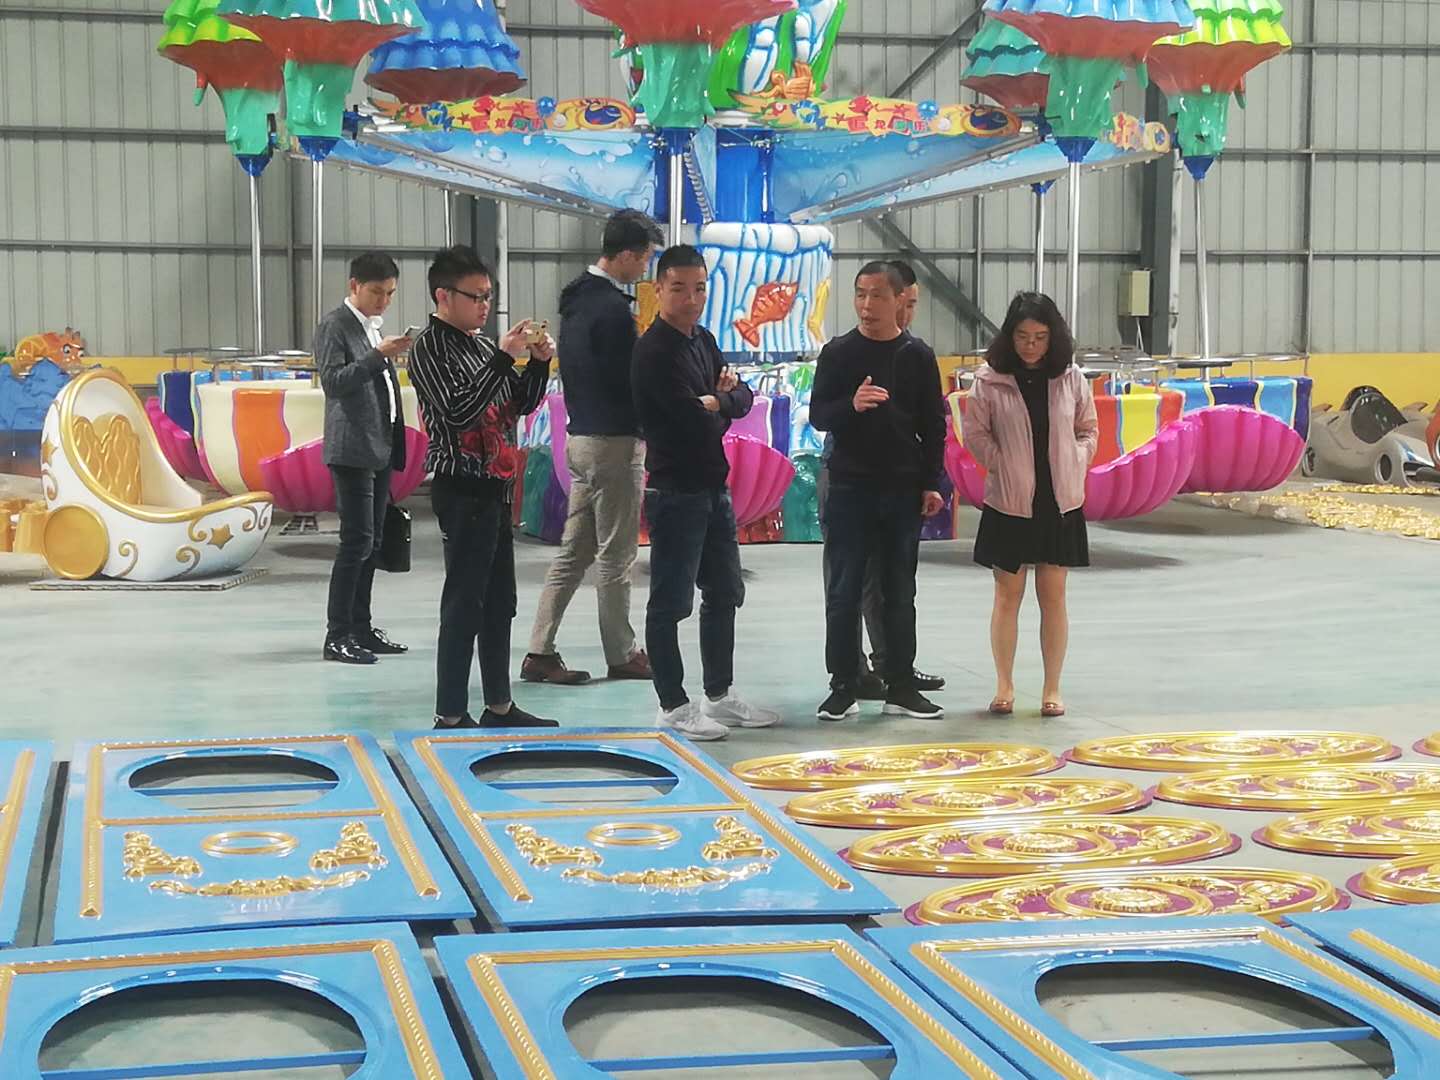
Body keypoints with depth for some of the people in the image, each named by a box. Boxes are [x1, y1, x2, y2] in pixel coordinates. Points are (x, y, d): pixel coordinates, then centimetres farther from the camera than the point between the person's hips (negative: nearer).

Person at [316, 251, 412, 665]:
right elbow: (333, 382, -17)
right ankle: (337, 635, -9)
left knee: (372, 542, 9)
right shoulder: (334, 326, -6)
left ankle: (360, 628, 14)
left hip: (381, 449, 9)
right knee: (357, 540, -12)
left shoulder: (374, 326, 18)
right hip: (352, 450, -8)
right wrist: (378, 356, -24)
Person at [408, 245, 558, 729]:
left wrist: (539, 361, 2)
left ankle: (499, 706, 22)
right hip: (462, 490, -9)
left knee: (499, 602, 13)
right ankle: (450, 716, -3)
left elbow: (522, 403, 19)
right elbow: (457, 412, -22)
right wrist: (503, 357, -23)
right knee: (464, 603, -7)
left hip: (494, 488, 9)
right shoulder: (430, 348, -10)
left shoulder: (481, 344, 15)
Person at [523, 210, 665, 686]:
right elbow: (630, 380, -18)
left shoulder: (576, 299, 12)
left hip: (580, 435, 9)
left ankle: (540, 651, 8)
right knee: (615, 557, 1)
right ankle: (622, 655, 11)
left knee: (573, 550, 10)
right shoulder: (613, 308, -17)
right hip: (614, 441, -9)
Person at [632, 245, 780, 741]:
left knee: (725, 592, 16)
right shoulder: (655, 351, -15)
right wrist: (722, 407, -1)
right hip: (675, 490, -9)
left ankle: (720, 696, 26)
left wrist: (719, 400, -10)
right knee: (670, 601, -1)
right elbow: (695, 420, -20)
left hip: (713, 486, 9)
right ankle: (673, 705, 6)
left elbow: (743, 398, 11)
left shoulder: (704, 341, 13)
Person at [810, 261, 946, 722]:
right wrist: (851, 405, -22)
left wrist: (931, 484, 1)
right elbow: (818, 416, -2)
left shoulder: (917, 356, 3)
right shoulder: (838, 353, 0)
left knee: (900, 593, 7)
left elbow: (933, 426, 6)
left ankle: (901, 688, 14)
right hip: (849, 486, -1)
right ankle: (842, 688, 8)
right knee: (844, 592, 1)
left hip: (903, 490, 1)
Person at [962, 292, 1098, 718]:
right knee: (1008, 595, 5)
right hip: (1008, 502, -1)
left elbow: (1088, 430, 10)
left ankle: (1052, 689, 14)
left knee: (1053, 596, 6)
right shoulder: (990, 379, -6)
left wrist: (1076, 464, -4)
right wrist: (1002, 463, -10)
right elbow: (975, 432, 0)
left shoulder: (1070, 378, 1)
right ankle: (1004, 686, 15)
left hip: (1060, 503, 2)